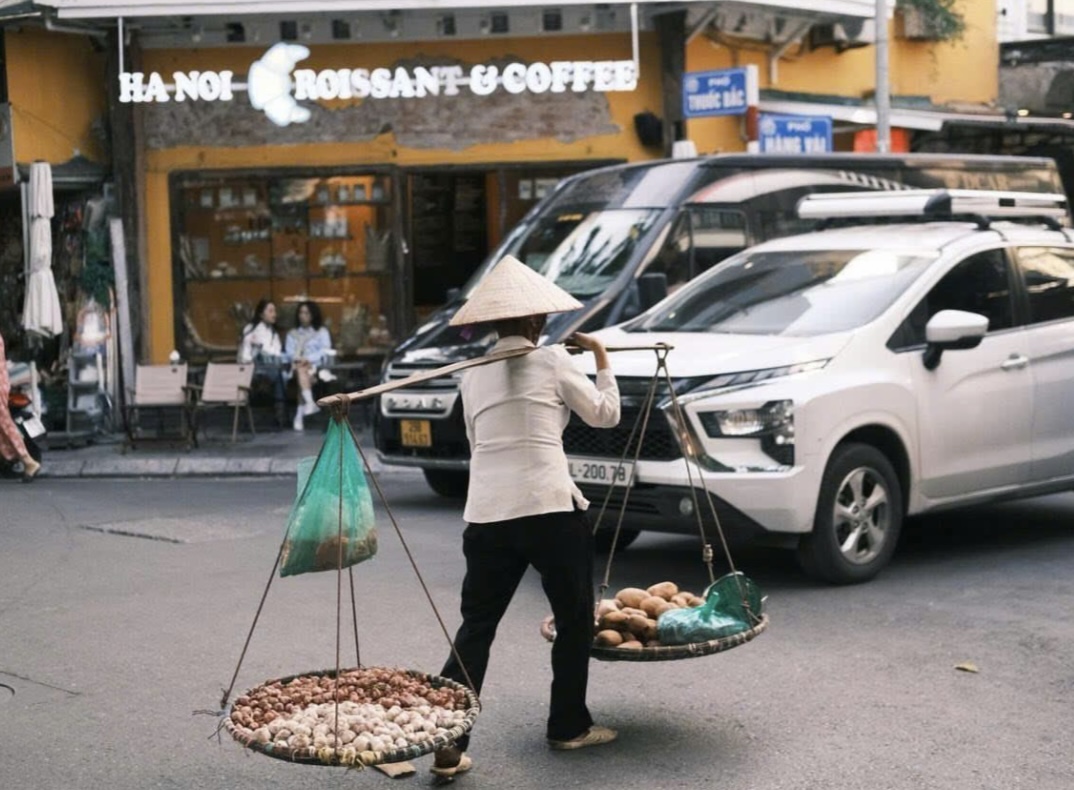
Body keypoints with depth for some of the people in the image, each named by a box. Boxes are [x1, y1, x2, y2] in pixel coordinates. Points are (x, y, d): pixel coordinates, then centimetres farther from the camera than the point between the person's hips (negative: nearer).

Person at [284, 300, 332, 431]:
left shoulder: (322, 332, 18)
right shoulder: (292, 333, 28)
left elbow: (325, 350, 1)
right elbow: (288, 351, 12)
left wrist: (308, 359, -16)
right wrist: (296, 358, -13)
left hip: (315, 365, -2)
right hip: (297, 365, 2)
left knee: (303, 371, -38)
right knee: (301, 371, -38)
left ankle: (299, 414, -50)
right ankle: (310, 402, -60)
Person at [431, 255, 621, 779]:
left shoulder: (472, 374, 14)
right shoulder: (553, 362, 1)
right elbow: (606, 414, 11)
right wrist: (602, 359, 22)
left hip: (486, 514, 4)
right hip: (550, 510, -4)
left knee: (476, 627, 6)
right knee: (574, 620, 14)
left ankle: (446, 743, -3)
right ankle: (568, 727, 24)